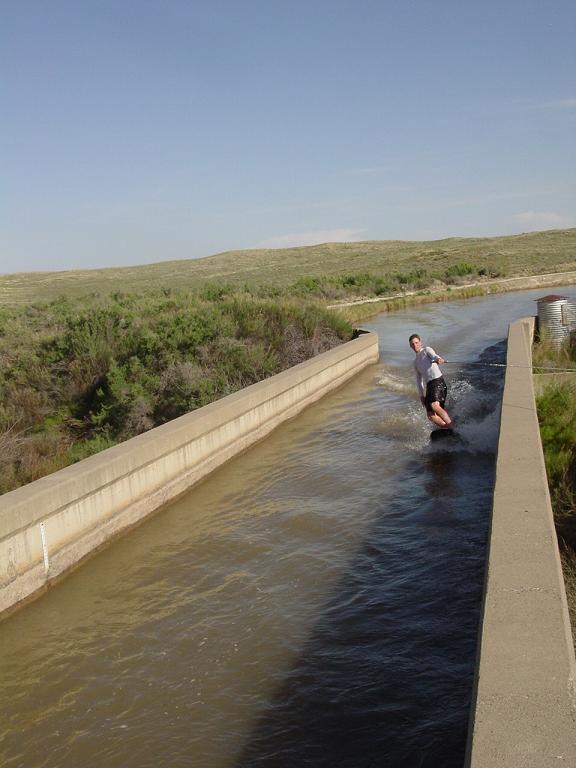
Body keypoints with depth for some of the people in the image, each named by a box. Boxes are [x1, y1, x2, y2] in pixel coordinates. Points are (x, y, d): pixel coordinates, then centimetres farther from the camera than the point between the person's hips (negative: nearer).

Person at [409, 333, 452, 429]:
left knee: (435, 405, -28)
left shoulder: (427, 350, 10)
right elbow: (419, 379, 30)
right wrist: (421, 394, 20)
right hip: (429, 385, 7)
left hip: (438, 381, -7)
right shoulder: (416, 362, 29)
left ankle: (451, 426, -24)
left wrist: (438, 359, -37)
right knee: (430, 415, -5)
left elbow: (433, 356, -14)